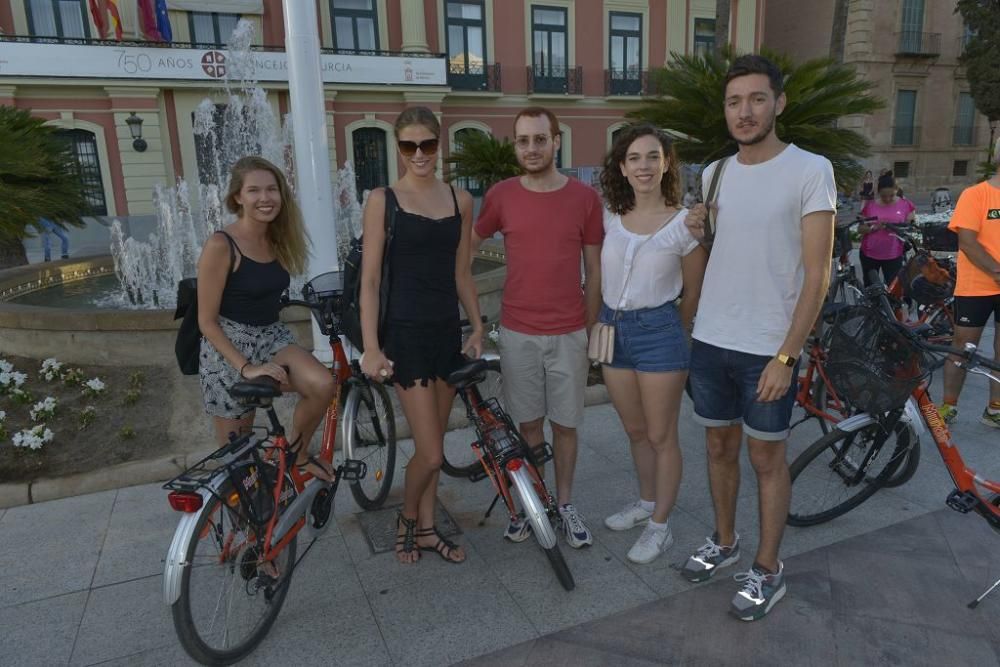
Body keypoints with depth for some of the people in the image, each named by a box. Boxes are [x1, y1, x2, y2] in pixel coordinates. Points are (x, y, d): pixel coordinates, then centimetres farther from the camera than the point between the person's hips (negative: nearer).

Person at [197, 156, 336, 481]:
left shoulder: (277, 240, 3)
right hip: (228, 349, -5)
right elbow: (207, 322, -15)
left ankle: (296, 455, 2)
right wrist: (246, 368, -21)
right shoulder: (220, 245, -17)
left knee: (323, 385, -24)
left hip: (272, 337, 5)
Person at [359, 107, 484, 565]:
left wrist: (477, 328, 9)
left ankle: (426, 528, 32)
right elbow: (370, 280, -7)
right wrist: (371, 348, -12)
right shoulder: (383, 200, -5)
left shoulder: (460, 201, 6)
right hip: (406, 334, -4)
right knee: (430, 453, -4)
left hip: (448, 331, 4)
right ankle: (407, 518, 26)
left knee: (432, 443, 14)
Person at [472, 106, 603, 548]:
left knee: (565, 425, 11)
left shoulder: (584, 197, -2)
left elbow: (594, 270, 3)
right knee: (528, 423, 12)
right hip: (518, 333, 1)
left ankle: (565, 505, 28)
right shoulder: (500, 196, -2)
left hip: (569, 334, 0)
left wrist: (591, 330, 3)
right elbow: (467, 247, 11)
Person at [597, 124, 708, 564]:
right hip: (613, 330, 5)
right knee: (635, 431, 18)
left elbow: (694, 293, 0)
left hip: (658, 331, -4)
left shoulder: (684, 223, -9)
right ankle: (646, 502, 39)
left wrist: (673, 334, 9)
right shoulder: (610, 218, 2)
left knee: (661, 436, 6)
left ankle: (660, 526, 22)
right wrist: (599, 326, 11)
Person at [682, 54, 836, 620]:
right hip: (710, 341, 5)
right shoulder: (714, 173, 8)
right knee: (720, 447, 17)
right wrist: (698, 230, -2)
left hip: (768, 349, -5)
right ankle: (726, 542, 37)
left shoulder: (811, 170, -9)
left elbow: (817, 273, -12)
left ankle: (768, 569, 25)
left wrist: (787, 355, -17)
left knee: (767, 458, 8)